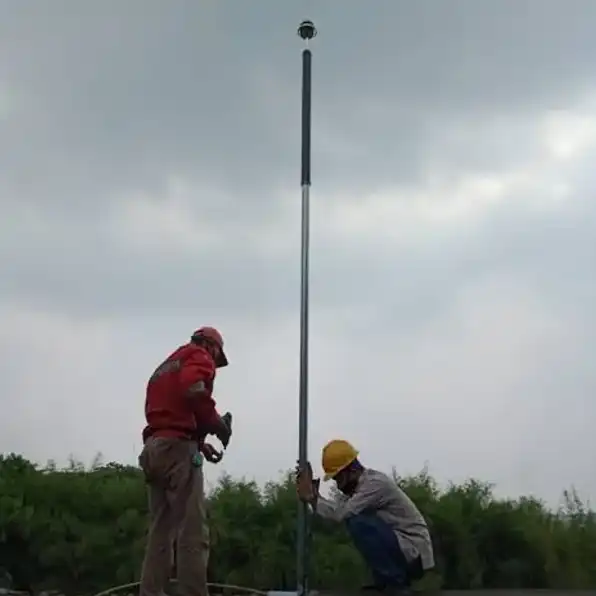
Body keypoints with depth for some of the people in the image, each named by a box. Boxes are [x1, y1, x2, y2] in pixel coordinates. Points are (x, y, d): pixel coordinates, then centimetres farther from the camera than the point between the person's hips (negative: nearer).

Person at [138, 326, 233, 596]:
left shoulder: (165, 366, 30)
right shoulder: (199, 356, 4)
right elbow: (193, 390, -19)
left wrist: (199, 443, 17)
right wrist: (217, 424, -9)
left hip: (154, 449, 9)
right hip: (177, 449, -8)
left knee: (160, 535, 7)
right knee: (193, 534, -12)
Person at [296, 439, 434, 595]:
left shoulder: (376, 483, -19)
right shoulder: (357, 484, 10)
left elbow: (342, 513, -26)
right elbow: (335, 509, 0)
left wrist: (311, 498, -18)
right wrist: (313, 492, -11)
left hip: (413, 553, -10)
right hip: (402, 551, 10)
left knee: (358, 523, -23)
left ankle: (394, 583, -13)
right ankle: (389, 580, 14)